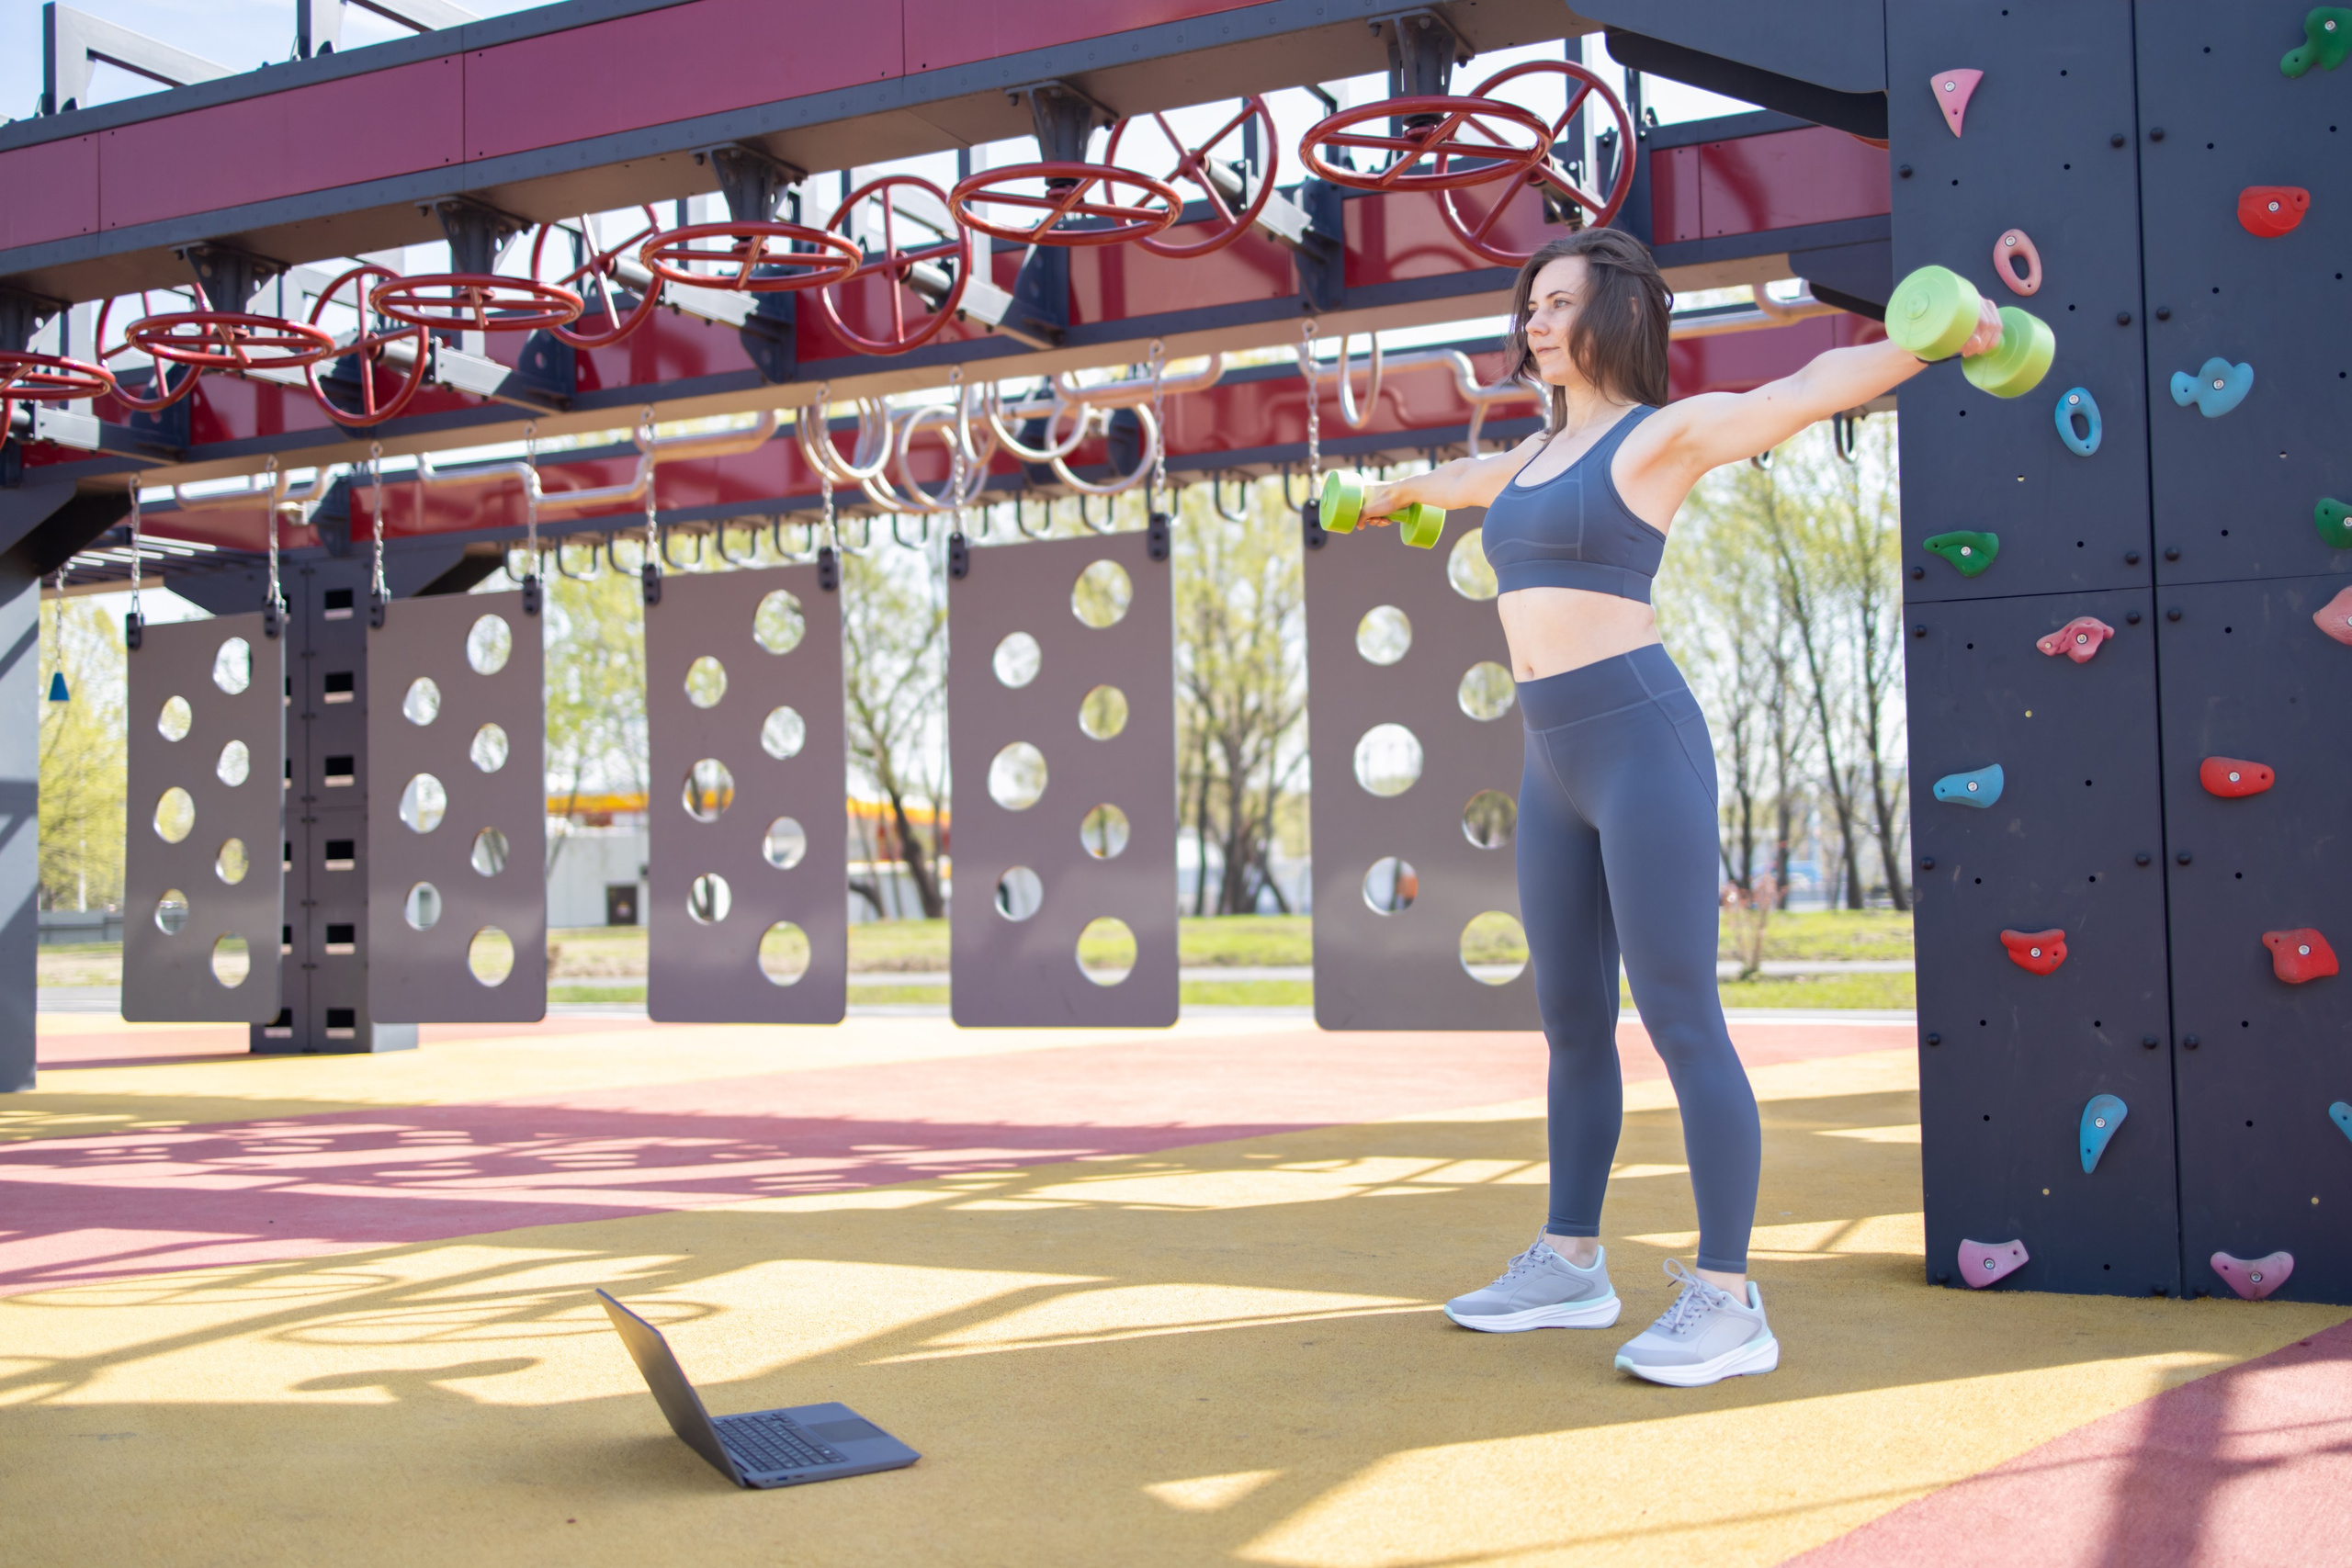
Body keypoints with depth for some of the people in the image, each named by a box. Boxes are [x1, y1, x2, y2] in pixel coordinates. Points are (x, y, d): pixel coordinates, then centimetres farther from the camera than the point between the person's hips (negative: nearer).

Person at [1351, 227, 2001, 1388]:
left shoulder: (1663, 434, -3)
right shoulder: (1543, 451, 20)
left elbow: (1814, 387, -18)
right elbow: (1466, 480, 43)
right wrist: (1393, 493, 63)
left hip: (1642, 746, -8)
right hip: (1558, 767, 8)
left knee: (1680, 1024, -8)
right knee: (1571, 1022, 13)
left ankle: (1728, 1303, -2)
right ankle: (1570, 1263, 25)